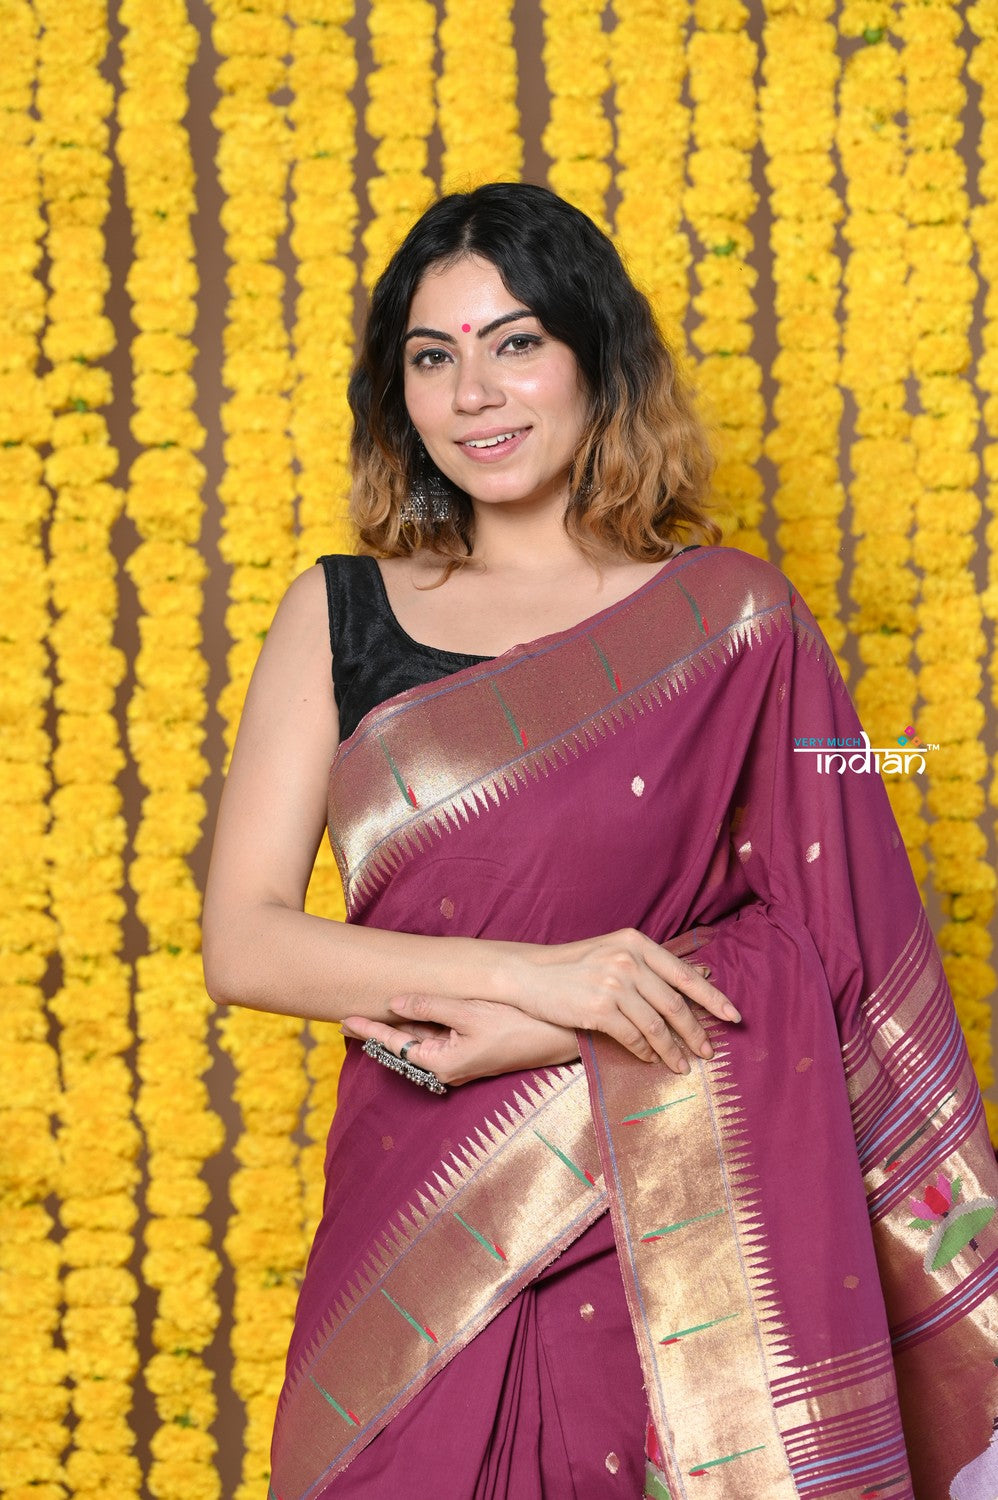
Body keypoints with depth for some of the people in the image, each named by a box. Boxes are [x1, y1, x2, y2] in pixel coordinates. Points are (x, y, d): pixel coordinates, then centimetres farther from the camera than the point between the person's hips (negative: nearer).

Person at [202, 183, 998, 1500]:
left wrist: (527, 1040, -11)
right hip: (417, 1243, 1)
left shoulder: (732, 619, 1)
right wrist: (531, 970, -15)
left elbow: (824, 940, -3)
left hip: (674, 1227, -1)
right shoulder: (340, 614, 5)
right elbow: (241, 944, -2)